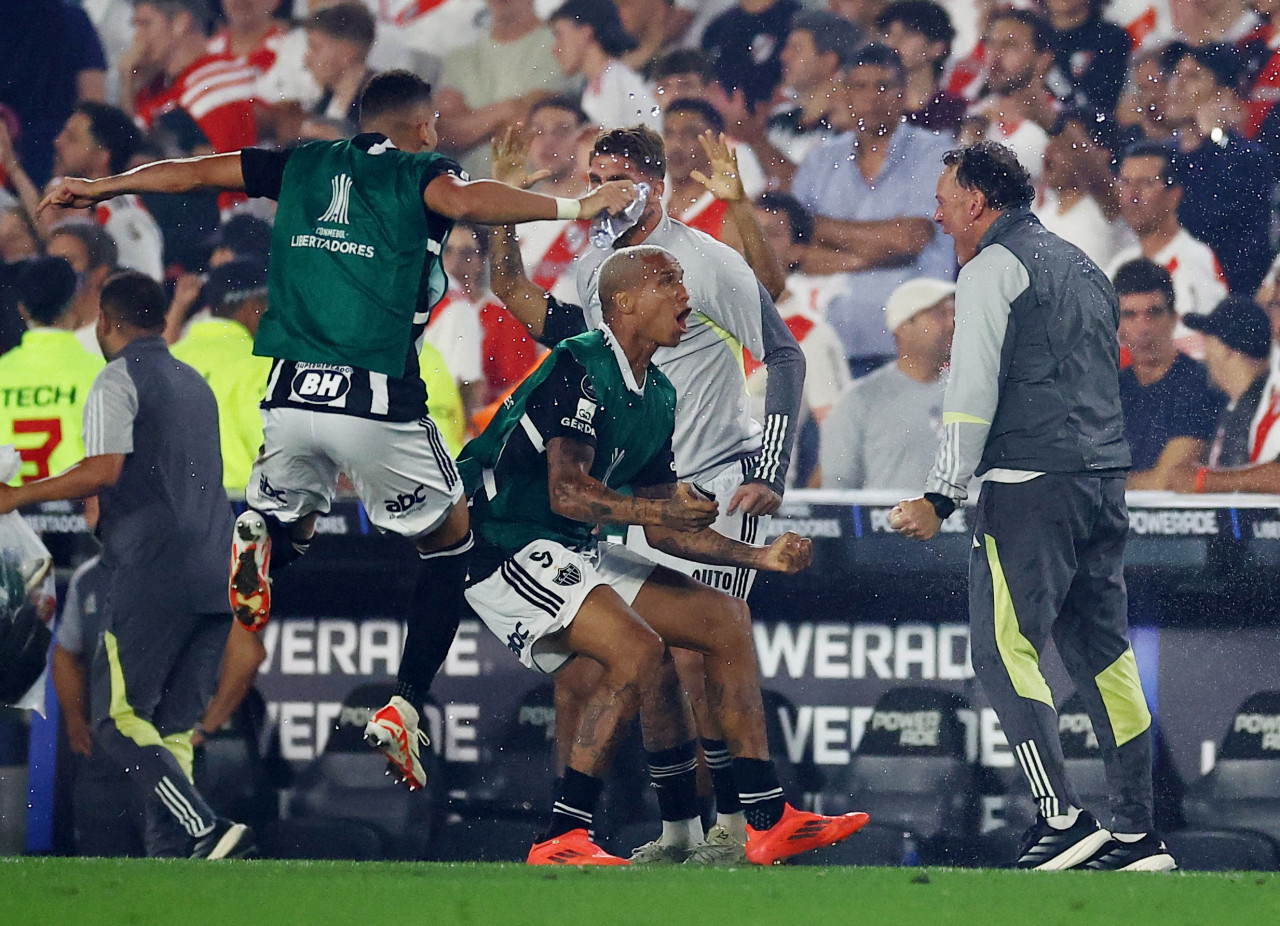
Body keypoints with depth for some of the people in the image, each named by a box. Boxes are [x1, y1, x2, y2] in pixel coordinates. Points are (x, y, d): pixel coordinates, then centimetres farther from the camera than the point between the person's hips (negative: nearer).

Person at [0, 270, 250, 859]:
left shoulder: (120, 380, -2)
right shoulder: (194, 384, 23)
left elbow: (104, 471, -15)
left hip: (154, 577, -8)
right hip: (214, 579, 8)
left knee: (118, 721, -8)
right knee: (171, 730, 8)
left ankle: (205, 830, -23)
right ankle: (171, 854, -2)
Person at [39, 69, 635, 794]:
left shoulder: (306, 165, 16)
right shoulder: (420, 173, 3)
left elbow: (193, 172, 22)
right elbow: (461, 199, -21)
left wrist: (97, 188, 35)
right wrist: (576, 206, -18)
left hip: (292, 398, 4)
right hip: (379, 399, -4)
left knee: (288, 529, 27)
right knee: (450, 543, 15)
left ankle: (259, 535, -11)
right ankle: (403, 709, 3)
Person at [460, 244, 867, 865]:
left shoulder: (657, 398, 12)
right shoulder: (580, 368, -17)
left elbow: (663, 532, 17)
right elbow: (567, 492, -29)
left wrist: (761, 557, 10)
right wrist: (657, 508, -39)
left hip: (575, 554, 10)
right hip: (509, 552, -10)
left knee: (726, 620, 7)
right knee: (637, 649, -28)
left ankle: (769, 821, 8)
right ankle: (561, 840, -24)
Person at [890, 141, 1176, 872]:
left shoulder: (993, 268, -4)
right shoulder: (1083, 268, 21)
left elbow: (974, 392, -11)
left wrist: (942, 496, -12)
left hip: (1031, 483, -8)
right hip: (1105, 480, 8)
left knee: (1004, 650, -7)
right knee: (1102, 651, 9)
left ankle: (1063, 819, -16)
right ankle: (1136, 833, 5)